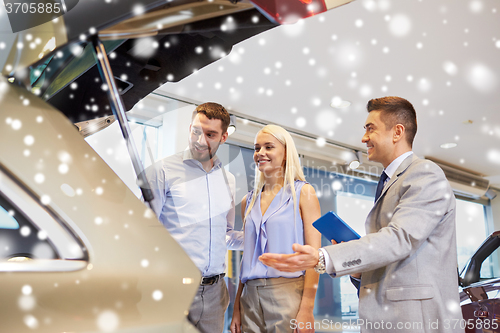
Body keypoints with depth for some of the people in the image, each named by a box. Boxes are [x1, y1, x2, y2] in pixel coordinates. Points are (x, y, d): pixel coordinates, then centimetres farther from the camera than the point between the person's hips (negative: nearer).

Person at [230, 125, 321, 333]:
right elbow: (248, 257, 14)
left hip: (288, 293, -4)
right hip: (251, 297, 4)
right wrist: (237, 308, 9)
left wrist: (306, 309, -16)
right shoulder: (249, 201, 12)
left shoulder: (303, 193, -1)